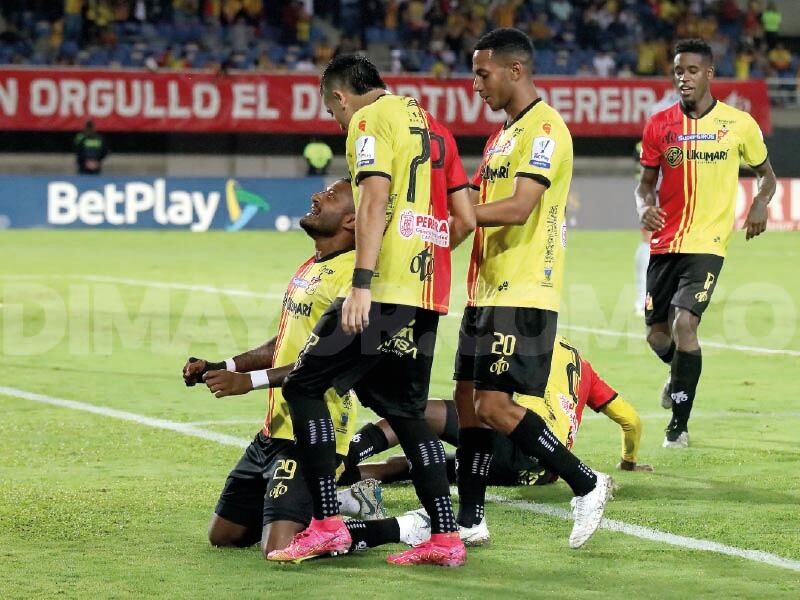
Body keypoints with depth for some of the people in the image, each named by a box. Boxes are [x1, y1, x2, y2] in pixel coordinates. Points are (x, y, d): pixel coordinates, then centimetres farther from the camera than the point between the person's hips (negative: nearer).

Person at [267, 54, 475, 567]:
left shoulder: (369, 120, -4)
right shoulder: (426, 121, 22)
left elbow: (376, 202, -17)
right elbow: (464, 217, 23)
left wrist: (362, 283, -22)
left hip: (387, 288, -9)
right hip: (428, 292, 9)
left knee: (306, 386, -2)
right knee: (405, 409, 15)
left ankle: (327, 524, -9)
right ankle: (445, 537, 9)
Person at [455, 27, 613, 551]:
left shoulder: (544, 129, -12)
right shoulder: (506, 133, 19)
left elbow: (517, 209, -22)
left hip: (523, 296, -10)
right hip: (488, 291, 10)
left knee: (494, 406, -14)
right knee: (469, 401, 9)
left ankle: (587, 485, -3)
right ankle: (469, 519, 15)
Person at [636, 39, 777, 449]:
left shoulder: (739, 124, -2)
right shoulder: (659, 125, 2)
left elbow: (766, 173, 12)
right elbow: (647, 181, 11)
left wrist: (761, 204, -8)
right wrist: (645, 206, -12)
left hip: (707, 243, -3)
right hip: (664, 242, 3)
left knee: (684, 323, -19)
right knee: (657, 334, 8)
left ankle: (679, 424, -8)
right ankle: (679, 373, 46)